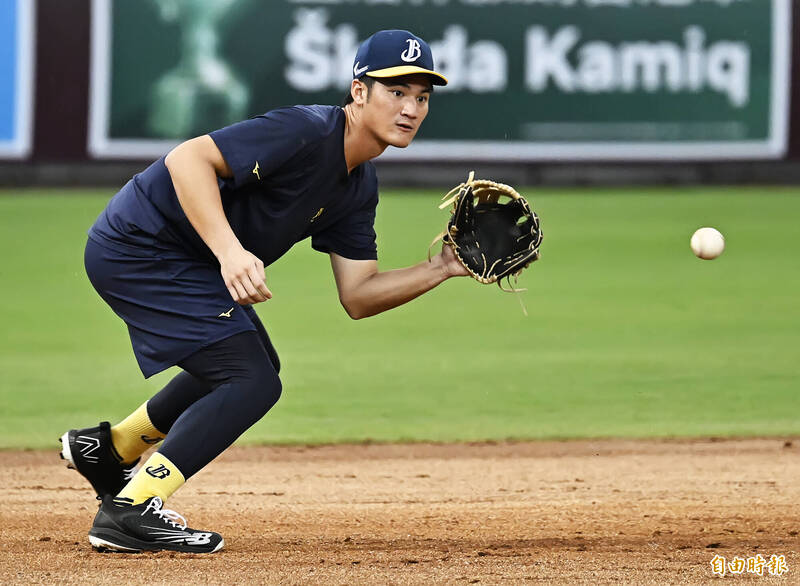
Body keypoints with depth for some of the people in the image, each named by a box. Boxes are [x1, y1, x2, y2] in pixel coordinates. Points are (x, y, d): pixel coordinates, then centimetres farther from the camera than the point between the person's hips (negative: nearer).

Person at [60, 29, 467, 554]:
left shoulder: (360, 186, 6)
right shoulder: (305, 132, -23)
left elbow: (358, 297, 6)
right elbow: (187, 158, -32)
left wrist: (442, 269, -7)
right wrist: (229, 251, -42)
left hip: (180, 257, 10)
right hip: (137, 249, -10)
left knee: (251, 366, 27)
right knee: (254, 382, -14)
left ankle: (111, 448, 35)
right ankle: (131, 511, -13)